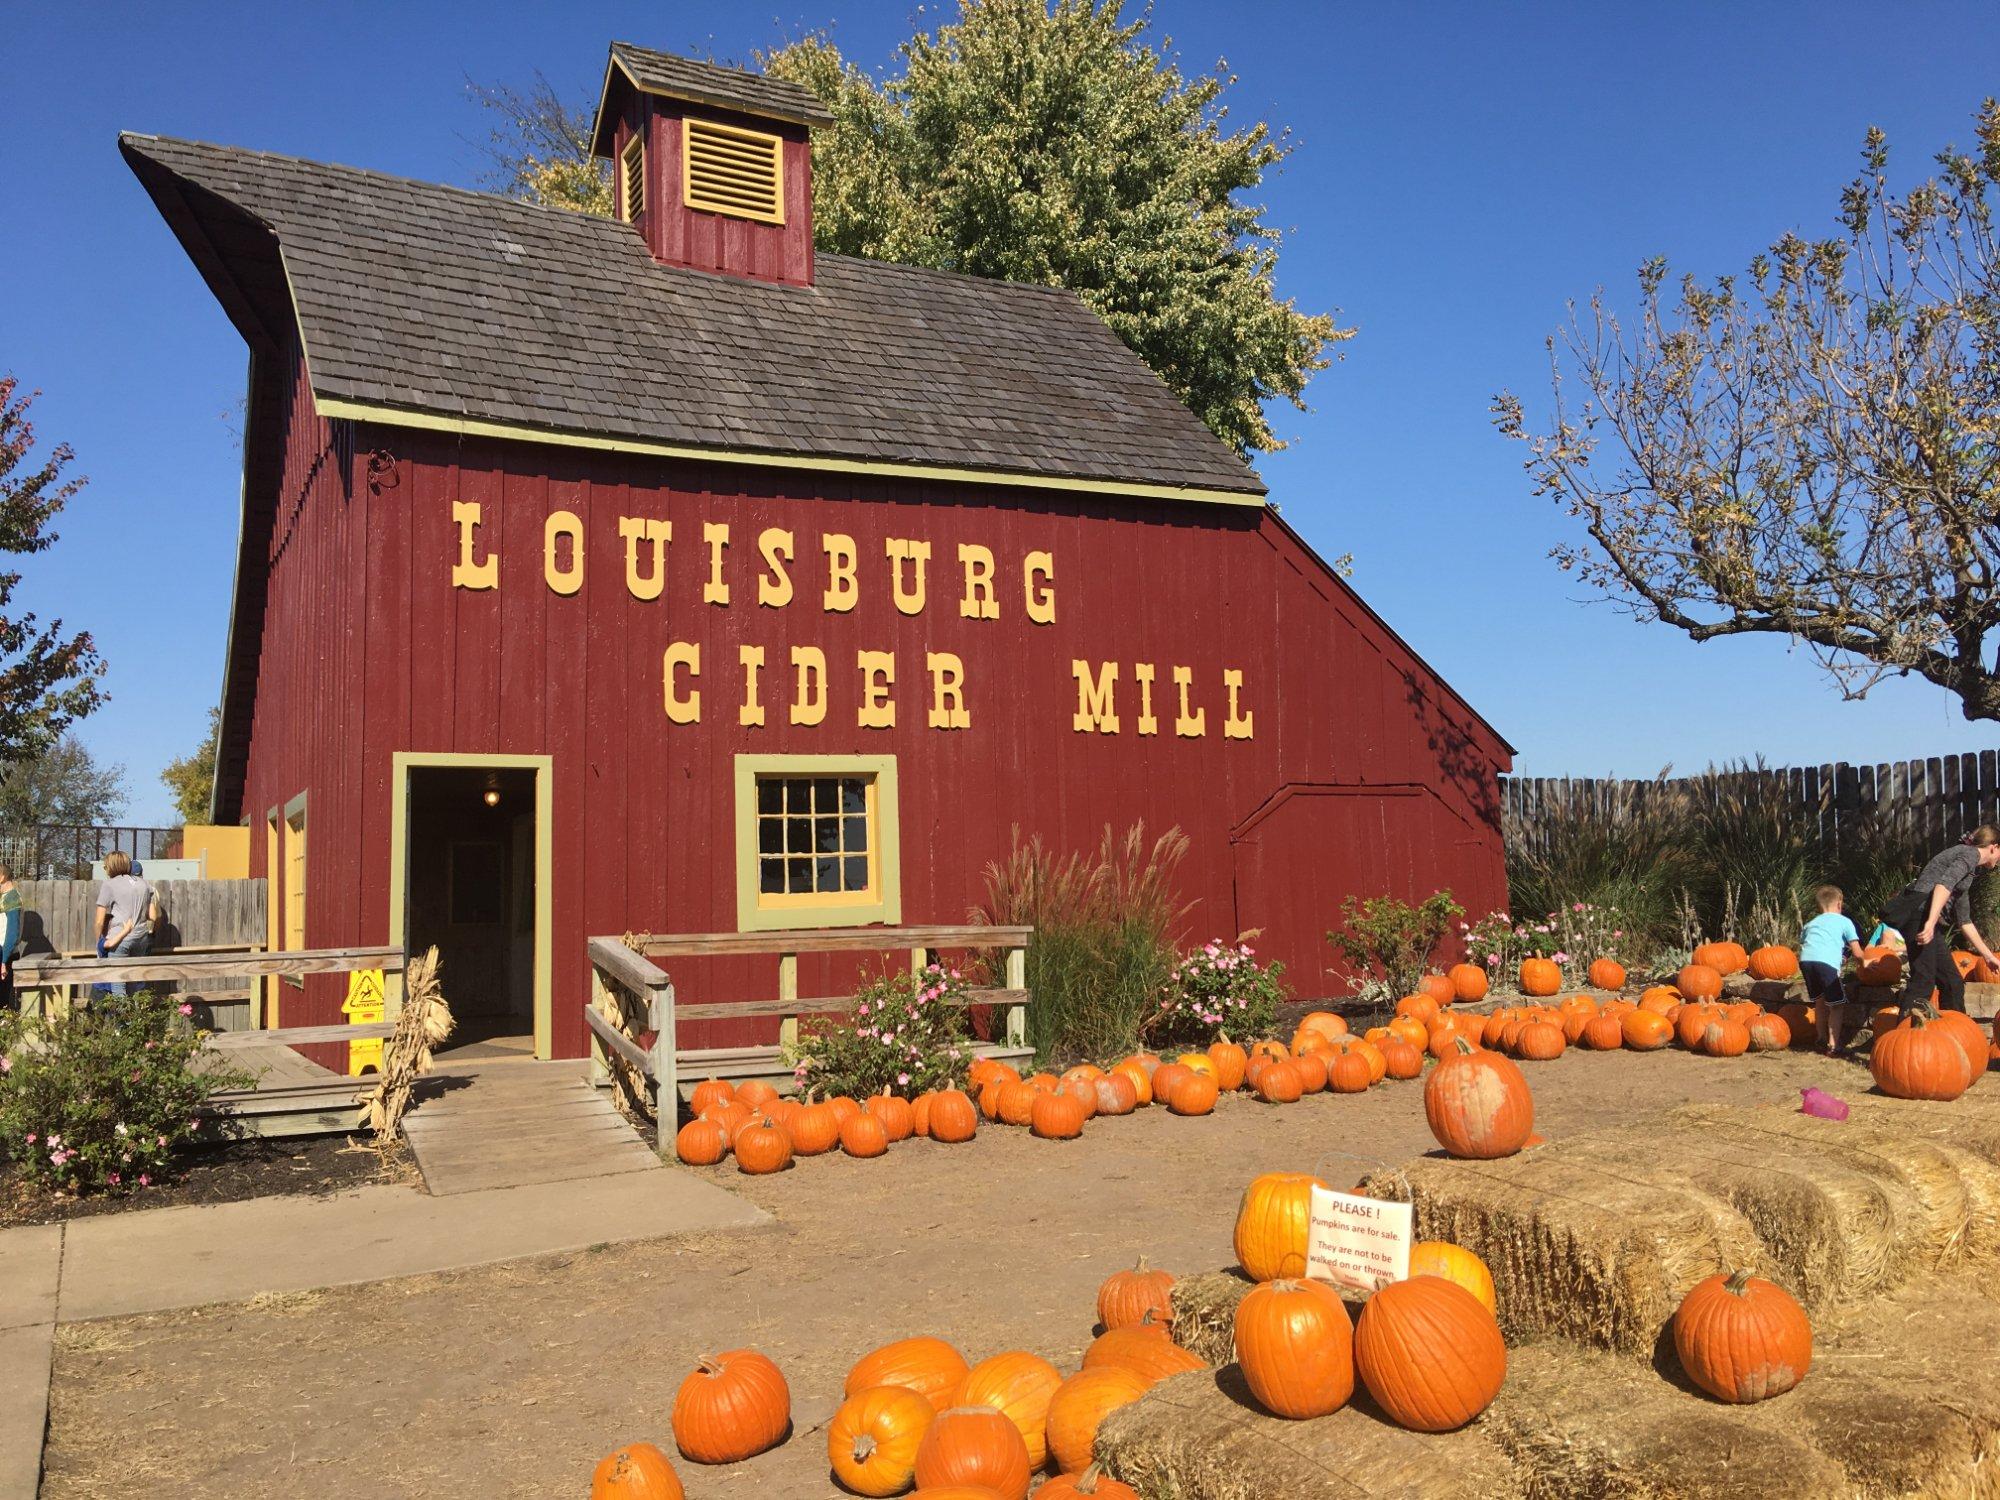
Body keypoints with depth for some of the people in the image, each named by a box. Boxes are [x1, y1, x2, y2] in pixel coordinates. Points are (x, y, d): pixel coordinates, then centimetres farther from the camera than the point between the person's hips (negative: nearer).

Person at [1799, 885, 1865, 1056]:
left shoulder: (1811, 923, 32)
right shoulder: (1844, 922, 20)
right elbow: (1857, 954, 15)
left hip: (1805, 960, 5)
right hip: (1826, 962, -5)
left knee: (1820, 1001, 22)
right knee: (1837, 1005, 5)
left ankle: (1822, 1040, 29)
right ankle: (1833, 1045, -1)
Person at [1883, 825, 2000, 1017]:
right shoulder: (1970, 853, 0)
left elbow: (1964, 921, 33)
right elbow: (1944, 883, -20)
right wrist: (1931, 922, -32)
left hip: (1925, 916, 10)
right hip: (1917, 912, -10)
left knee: (1953, 983, 12)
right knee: (1923, 981, -15)